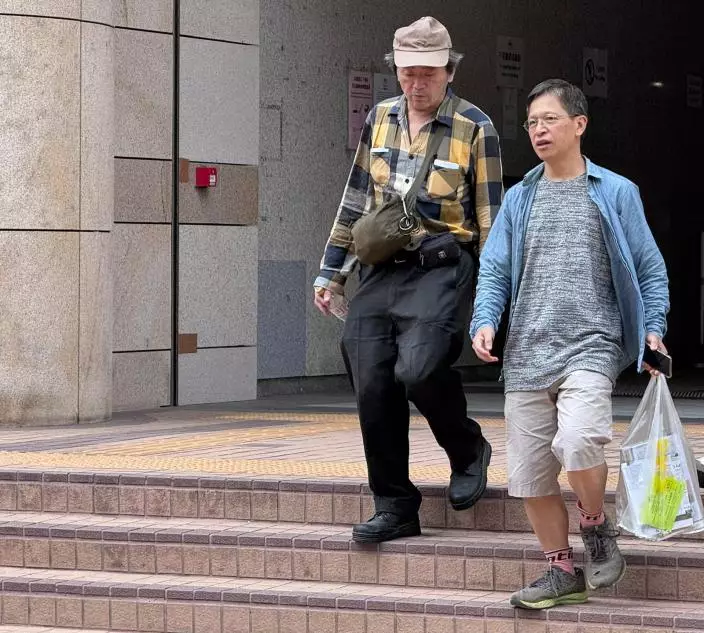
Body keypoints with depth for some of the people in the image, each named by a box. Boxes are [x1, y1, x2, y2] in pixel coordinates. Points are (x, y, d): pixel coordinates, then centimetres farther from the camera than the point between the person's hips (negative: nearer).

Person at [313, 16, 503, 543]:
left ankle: (469, 451, 4)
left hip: (442, 270, -5)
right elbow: (357, 198, 20)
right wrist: (332, 271, 19)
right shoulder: (381, 118, 12)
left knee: (418, 370, -25)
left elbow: (491, 217, -1)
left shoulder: (474, 128, -2)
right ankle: (395, 508, 8)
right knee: (372, 388, -3)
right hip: (381, 271, 5)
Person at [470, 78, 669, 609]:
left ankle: (598, 528, 0)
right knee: (529, 472, 3)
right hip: (527, 353, 4)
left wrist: (652, 329, -3)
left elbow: (649, 268, 9)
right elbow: (494, 270, 12)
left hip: (590, 347, -4)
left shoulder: (615, 193, 6)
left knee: (577, 442, -27)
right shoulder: (519, 199, 14)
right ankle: (562, 571, 18)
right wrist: (484, 322, -5)